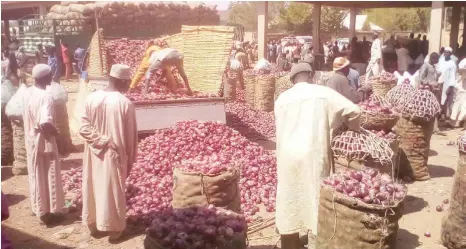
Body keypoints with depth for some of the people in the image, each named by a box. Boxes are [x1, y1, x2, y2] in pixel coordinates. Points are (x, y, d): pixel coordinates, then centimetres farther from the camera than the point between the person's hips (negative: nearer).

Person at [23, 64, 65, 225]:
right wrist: (55, 131, -16)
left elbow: (28, 116, 11)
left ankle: (38, 208, 33)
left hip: (30, 139, 8)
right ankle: (48, 213, 18)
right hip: (43, 141, -7)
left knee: (35, 175, 19)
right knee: (48, 177, 7)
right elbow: (45, 124, -34)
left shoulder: (27, 93, 0)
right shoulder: (46, 97, -25)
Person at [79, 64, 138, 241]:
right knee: (112, 191, 9)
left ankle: (92, 224, 32)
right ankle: (113, 228, 21)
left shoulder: (92, 98, -5)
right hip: (114, 155, -4)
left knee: (92, 187, 17)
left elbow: (84, 128, -6)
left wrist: (101, 140, -8)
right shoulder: (125, 104, -18)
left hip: (94, 154, 4)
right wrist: (130, 160, -1)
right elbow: (130, 137, -11)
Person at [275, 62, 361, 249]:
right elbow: (353, 110, -6)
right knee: (315, 199, 8)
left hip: (288, 155, 3)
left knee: (289, 202, 14)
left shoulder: (282, 98, 7)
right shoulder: (324, 92, 0)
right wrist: (354, 129, 12)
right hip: (314, 154, -2)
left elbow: (280, 131, 10)